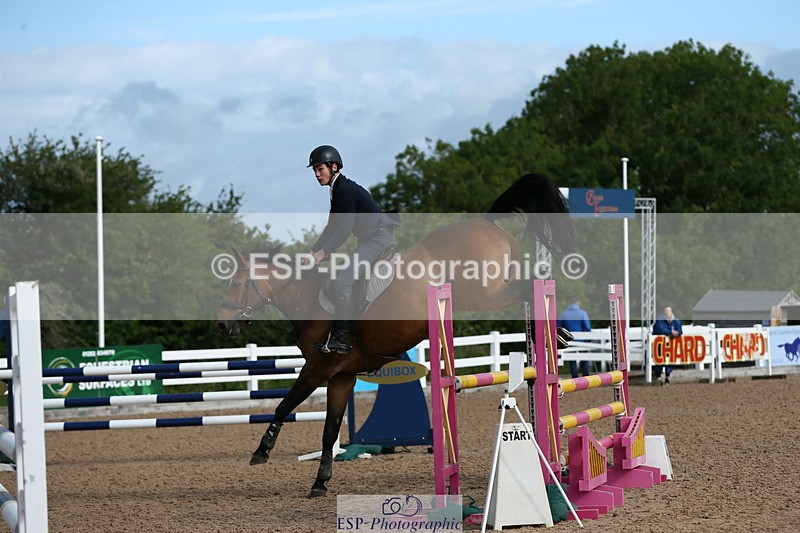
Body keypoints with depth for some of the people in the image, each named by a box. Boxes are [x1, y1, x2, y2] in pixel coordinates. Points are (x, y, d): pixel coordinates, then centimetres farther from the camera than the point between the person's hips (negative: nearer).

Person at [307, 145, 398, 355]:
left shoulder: (345, 190, -16)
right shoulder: (338, 189, 15)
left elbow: (344, 229, -22)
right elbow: (332, 227, 19)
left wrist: (324, 252, -21)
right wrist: (313, 251, 12)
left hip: (378, 237, -11)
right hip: (369, 238, 11)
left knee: (342, 282, -18)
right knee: (337, 280, 15)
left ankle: (340, 340, -19)